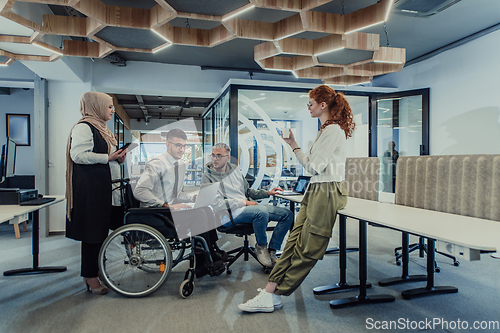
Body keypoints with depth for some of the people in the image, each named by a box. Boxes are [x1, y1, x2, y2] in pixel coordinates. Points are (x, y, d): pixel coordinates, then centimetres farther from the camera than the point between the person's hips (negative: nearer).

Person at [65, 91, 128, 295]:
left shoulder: (100, 127, 20)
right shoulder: (83, 127, -11)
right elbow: (78, 155, -20)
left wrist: (117, 157, 8)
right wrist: (108, 157, -20)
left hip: (101, 184, 10)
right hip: (88, 185, -10)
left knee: (99, 228, 13)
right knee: (92, 231, -4)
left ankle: (93, 272, 25)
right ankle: (90, 276, 7)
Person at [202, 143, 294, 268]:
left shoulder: (234, 169, 15)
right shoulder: (208, 176, -5)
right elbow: (217, 204, -14)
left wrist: (267, 193, 11)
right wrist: (244, 202, -12)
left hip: (247, 207, 8)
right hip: (229, 214, -7)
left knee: (287, 214, -2)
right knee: (261, 211, -36)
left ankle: (271, 251, -1)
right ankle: (261, 246, -10)